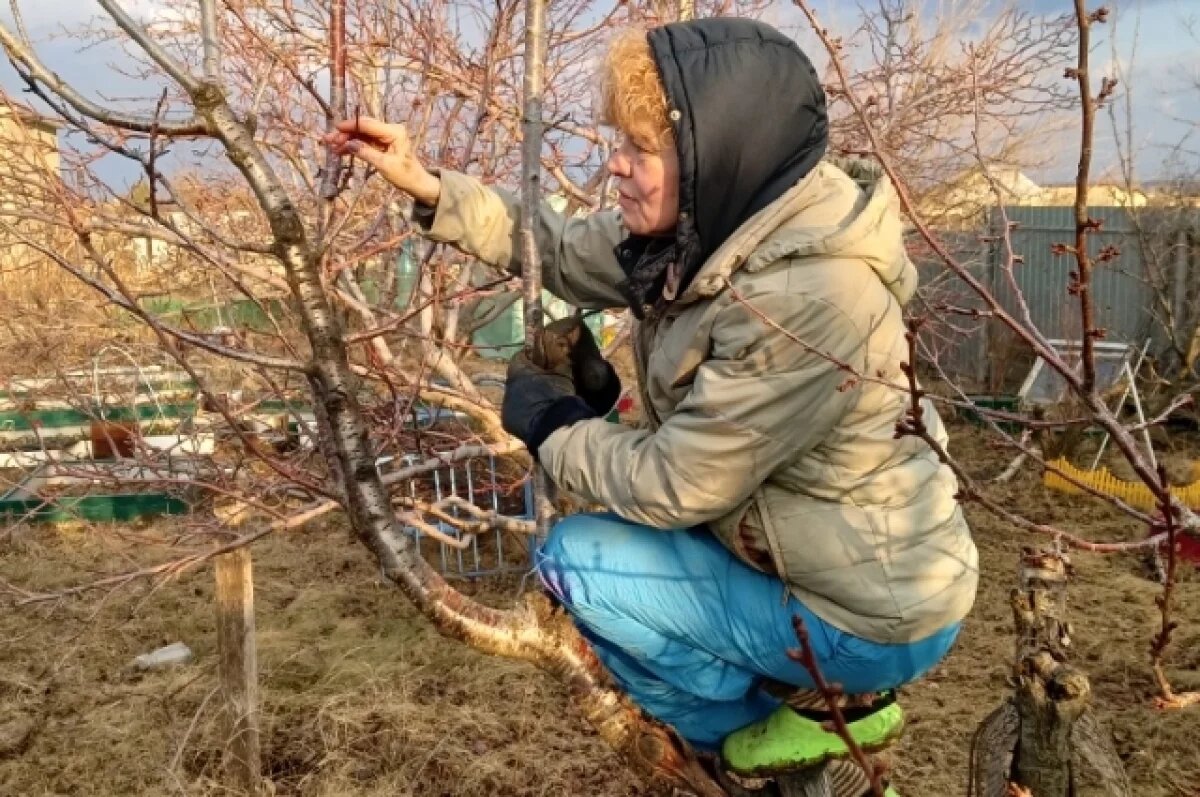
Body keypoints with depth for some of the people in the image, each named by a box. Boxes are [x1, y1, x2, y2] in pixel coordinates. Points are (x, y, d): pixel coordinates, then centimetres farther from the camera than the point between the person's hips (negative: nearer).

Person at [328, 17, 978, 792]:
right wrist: (429, 187, 0)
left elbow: (673, 484, -25)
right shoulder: (721, 225, -6)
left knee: (577, 560, -8)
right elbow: (570, 251, 6)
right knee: (614, 509, 18)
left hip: (871, 620, -8)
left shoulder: (804, 297, -32)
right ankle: (803, 688, 16)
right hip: (828, 563, 8)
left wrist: (547, 422, -10)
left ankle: (822, 711, 6)